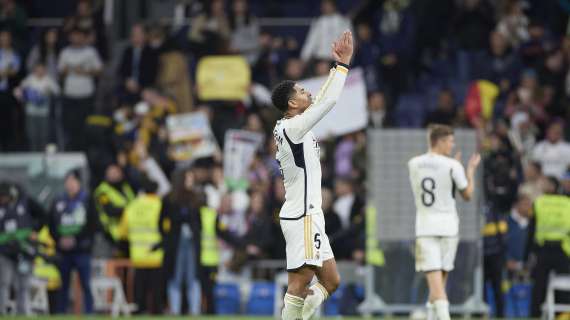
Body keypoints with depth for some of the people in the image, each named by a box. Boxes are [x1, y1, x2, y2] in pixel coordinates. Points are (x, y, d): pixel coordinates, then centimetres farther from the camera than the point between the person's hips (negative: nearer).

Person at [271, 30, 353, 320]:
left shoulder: (288, 127, 14)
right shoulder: (293, 127, -13)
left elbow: (321, 101, 25)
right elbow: (327, 102, -17)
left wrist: (337, 65, 24)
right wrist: (343, 64, -9)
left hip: (309, 216, 10)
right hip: (302, 217, -10)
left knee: (331, 281, 10)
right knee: (300, 284, -10)